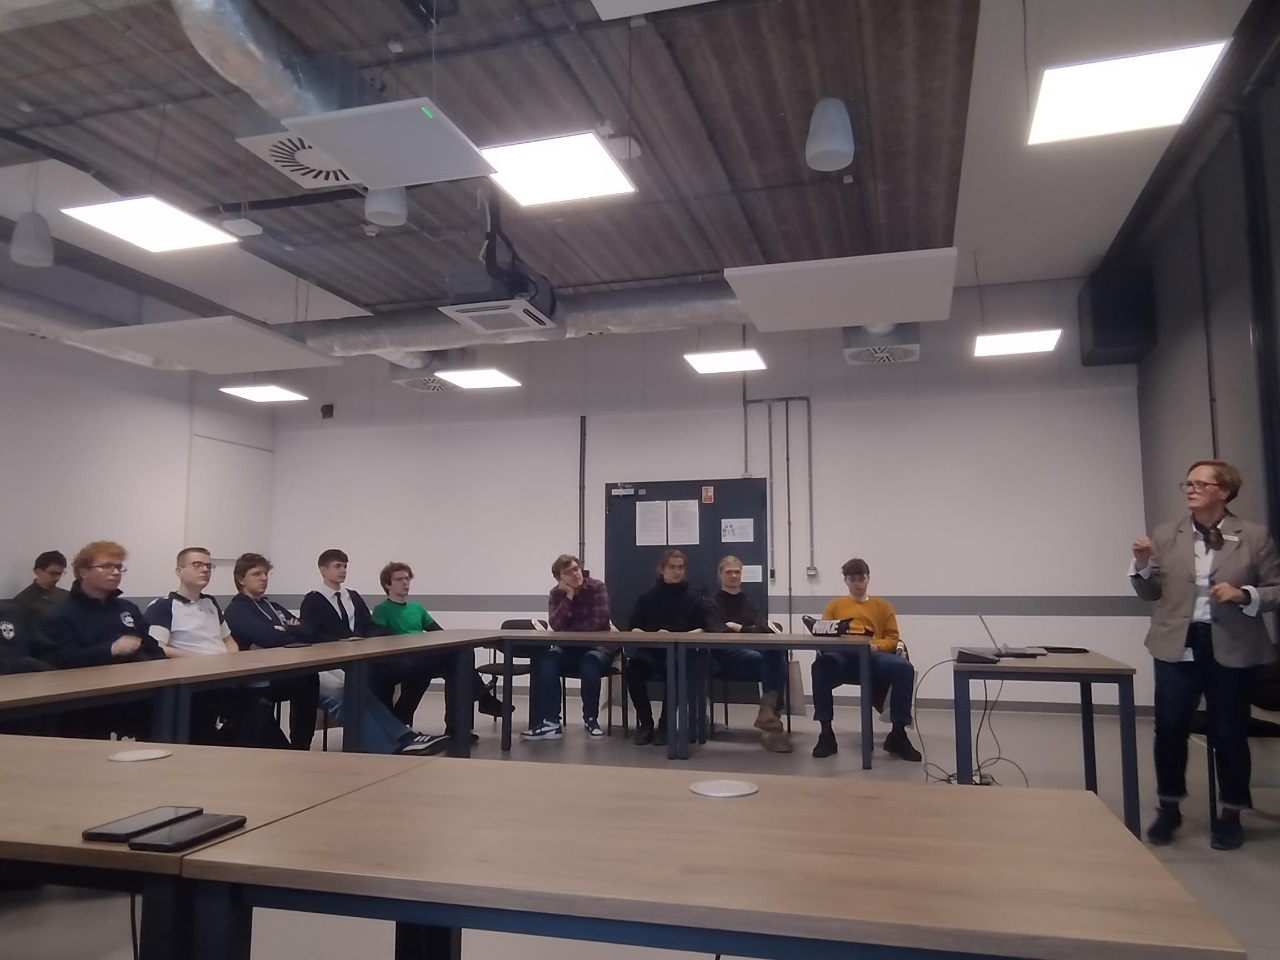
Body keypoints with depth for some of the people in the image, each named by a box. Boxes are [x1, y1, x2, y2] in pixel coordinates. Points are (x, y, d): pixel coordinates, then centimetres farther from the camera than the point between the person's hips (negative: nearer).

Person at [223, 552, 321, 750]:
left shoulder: (272, 606, 25)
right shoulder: (236, 610, 1)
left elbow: (309, 631, 13)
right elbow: (268, 638, -17)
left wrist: (284, 631, -6)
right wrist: (295, 633, -1)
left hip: (289, 669, 8)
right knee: (308, 679, -34)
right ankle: (299, 748, -20)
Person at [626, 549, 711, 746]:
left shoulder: (694, 597, 14)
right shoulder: (647, 596, 16)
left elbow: (702, 630, 5)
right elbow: (633, 628, 9)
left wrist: (677, 637, -13)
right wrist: (652, 636, -12)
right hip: (650, 648, 2)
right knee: (634, 665, -33)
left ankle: (665, 724, -19)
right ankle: (645, 723, -16)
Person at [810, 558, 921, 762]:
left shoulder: (883, 606, 24)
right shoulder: (835, 605, 25)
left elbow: (892, 639, 13)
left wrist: (875, 646, -10)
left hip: (874, 656, 1)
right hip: (843, 656, 0)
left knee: (904, 667, -33)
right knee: (821, 664, -37)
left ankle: (898, 735, -22)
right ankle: (826, 733, -28)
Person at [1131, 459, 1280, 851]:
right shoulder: (1165, 535, 2)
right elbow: (1151, 594, 6)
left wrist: (1243, 595, -18)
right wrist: (1142, 564, -12)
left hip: (1232, 649, -1)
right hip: (1178, 646, 2)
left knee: (1229, 732, 8)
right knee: (1169, 729, 5)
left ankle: (1230, 814, 26)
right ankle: (1169, 808, 22)